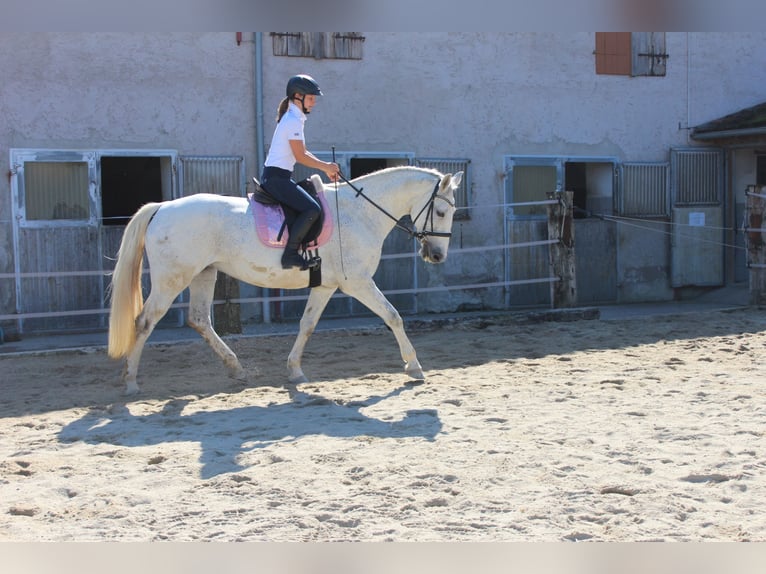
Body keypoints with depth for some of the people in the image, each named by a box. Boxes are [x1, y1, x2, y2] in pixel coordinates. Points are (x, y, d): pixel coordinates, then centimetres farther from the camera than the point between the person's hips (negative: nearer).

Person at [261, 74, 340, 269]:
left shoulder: (294, 118, 18)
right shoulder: (293, 120, -13)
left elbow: (303, 152, 20)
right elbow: (300, 156, -16)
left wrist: (326, 166, 10)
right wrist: (326, 167, -7)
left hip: (274, 176, 11)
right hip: (277, 177, -11)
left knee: (309, 207, 17)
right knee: (312, 209, -20)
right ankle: (290, 254, -20)